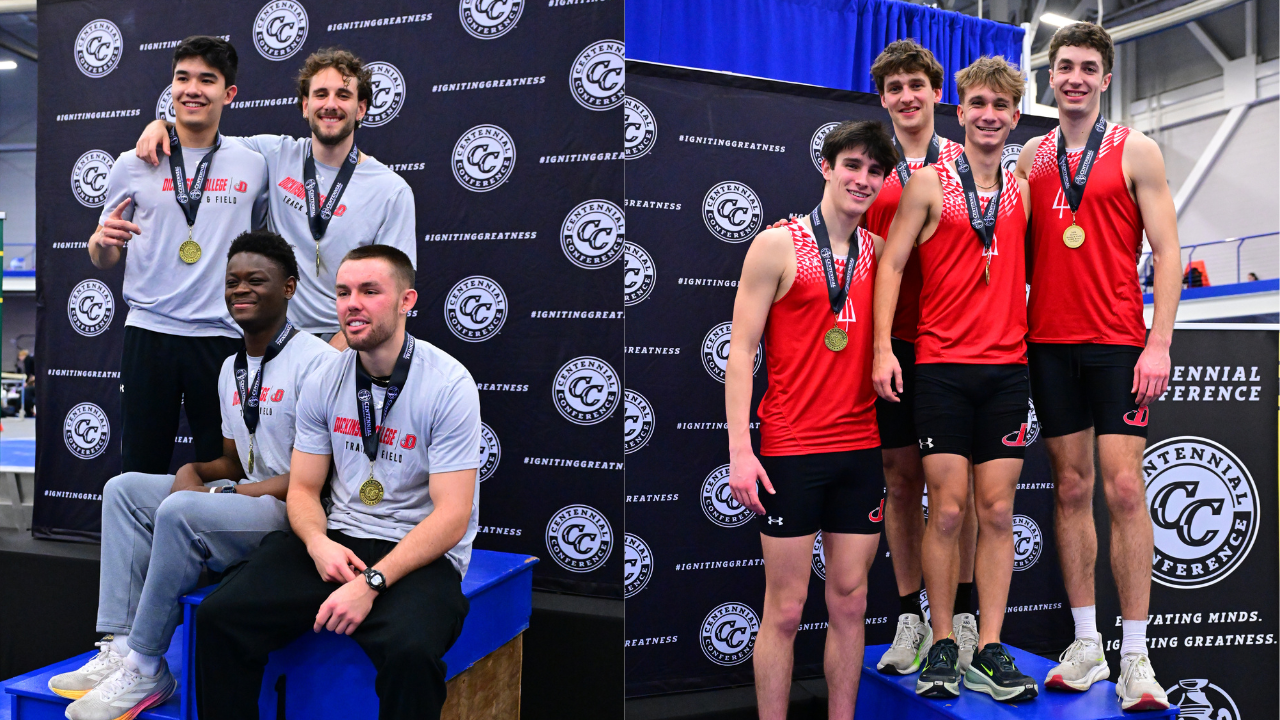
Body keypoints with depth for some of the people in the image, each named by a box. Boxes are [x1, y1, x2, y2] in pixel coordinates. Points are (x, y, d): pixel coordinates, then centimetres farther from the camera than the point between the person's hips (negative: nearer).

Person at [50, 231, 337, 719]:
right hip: (246, 500, 10)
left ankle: (145, 670, -11)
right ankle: (120, 648, -6)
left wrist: (225, 492, -15)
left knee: (181, 511, -29)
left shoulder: (317, 362, -14)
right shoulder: (231, 368, 16)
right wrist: (194, 472, -2)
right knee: (124, 489, 3)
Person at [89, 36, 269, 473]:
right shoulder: (133, 166, 6)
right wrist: (103, 240, -10)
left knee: (220, 467, 6)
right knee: (142, 468, 5)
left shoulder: (254, 166, 6)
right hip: (149, 333, 0)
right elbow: (103, 260, 12)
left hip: (222, 335, 0)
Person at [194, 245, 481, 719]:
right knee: (220, 615, -15)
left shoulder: (449, 385, -12)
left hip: (421, 555, -5)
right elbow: (303, 488, 10)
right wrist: (319, 543, -12)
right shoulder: (325, 382, 5)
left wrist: (371, 582, -24)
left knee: (409, 649, -35)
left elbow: (452, 516, -16)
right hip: (337, 540, 5)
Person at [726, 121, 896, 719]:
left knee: (850, 602, 11)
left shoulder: (880, 253, 10)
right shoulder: (778, 245, -4)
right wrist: (740, 450, -13)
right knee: (785, 609, 2)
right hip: (791, 450, -5)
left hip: (862, 450, 5)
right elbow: (741, 351, -6)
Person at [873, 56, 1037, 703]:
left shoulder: (1022, 192, 14)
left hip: (1008, 367, 4)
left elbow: (1028, 268, 21)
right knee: (947, 509, -2)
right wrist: (883, 348, -10)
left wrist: (1030, 339, 8)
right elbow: (891, 264, 0)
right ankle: (942, 647, 11)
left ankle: (989, 651, 12)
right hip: (943, 365, -3)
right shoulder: (928, 183, 2)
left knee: (997, 510, 3)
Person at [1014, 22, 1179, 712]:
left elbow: (1166, 251, -1)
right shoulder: (1031, 157, 13)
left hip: (1118, 343, -3)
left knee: (1123, 489, -7)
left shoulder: (1136, 150, 4)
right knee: (1070, 488, 6)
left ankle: (1135, 658, 4)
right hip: (1049, 342, 3)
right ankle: (1086, 647, 15)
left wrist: (1159, 342, -10)